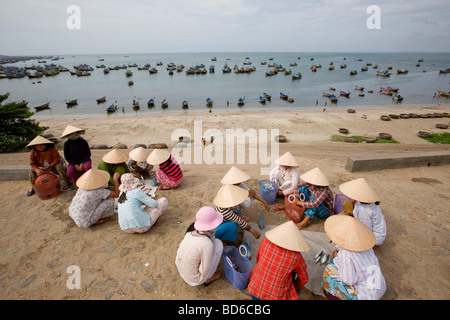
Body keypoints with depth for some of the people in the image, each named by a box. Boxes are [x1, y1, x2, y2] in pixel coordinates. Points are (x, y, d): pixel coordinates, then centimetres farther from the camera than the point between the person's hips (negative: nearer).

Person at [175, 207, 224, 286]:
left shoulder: (192, 230, -13)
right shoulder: (207, 244, -33)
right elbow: (204, 271, -24)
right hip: (194, 280, -6)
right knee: (218, 243, -4)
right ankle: (208, 278, 11)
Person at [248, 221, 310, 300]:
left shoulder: (265, 241, -11)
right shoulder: (295, 256, -17)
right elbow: (304, 278, 2)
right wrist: (296, 286, 24)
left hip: (254, 293, 3)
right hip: (275, 297, -2)